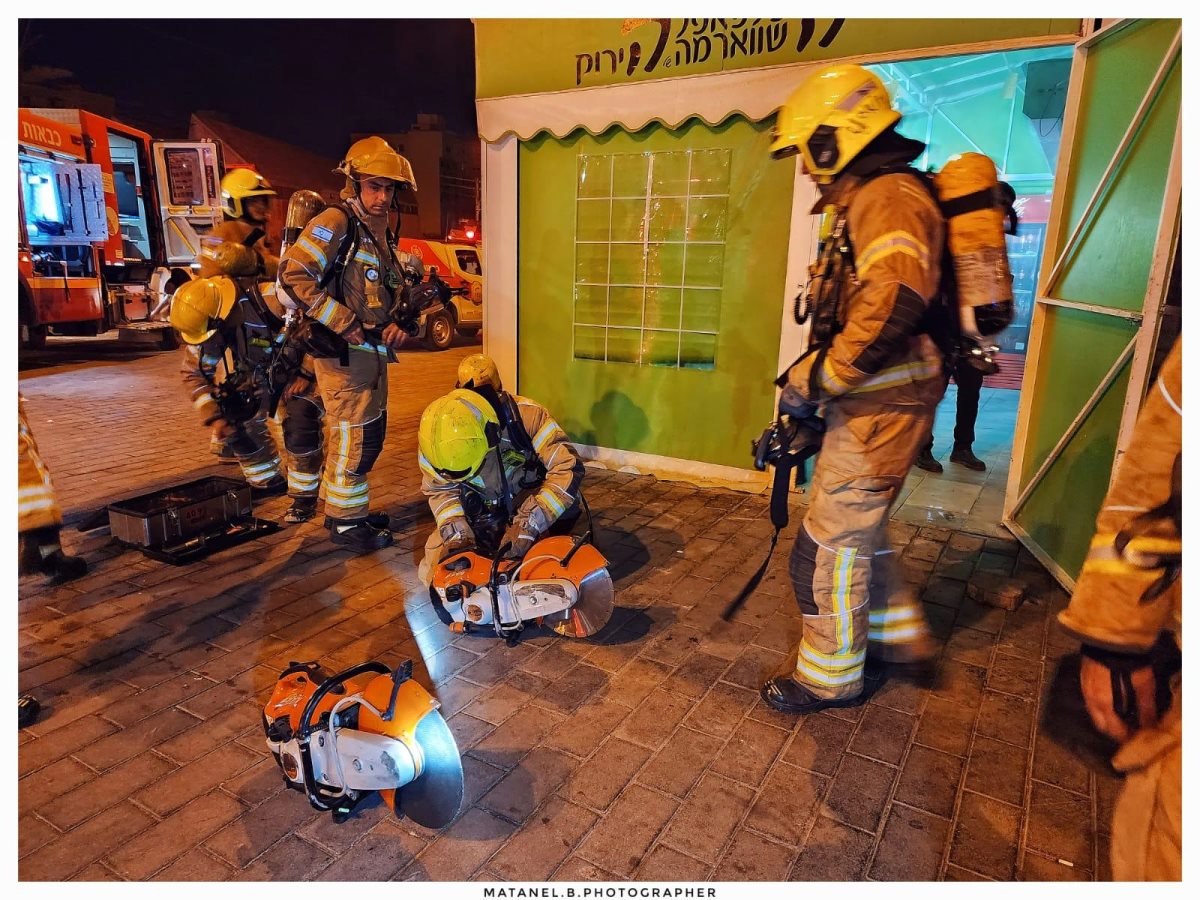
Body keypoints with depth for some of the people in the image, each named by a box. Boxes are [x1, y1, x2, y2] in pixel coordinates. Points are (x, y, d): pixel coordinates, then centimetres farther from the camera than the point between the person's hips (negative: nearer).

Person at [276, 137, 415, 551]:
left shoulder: (382, 233, 16)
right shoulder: (335, 222, -12)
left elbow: (393, 290, 26)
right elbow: (293, 275, -21)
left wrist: (396, 323, 5)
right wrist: (342, 323, -20)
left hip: (372, 350, 9)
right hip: (343, 351, -9)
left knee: (370, 434, 17)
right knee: (355, 438, -4)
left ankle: (345, 506, 33)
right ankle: (346, 523, 11)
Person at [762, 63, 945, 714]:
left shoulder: (887, 199, -17)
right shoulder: (865, 203, 17)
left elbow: (895, 306, -32)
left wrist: (814, 378, -24)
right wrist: (815, 377, 16)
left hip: (882, 404, -11)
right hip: (876, 398, 11)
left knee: (831, 540, -1)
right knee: (857, 522, 22)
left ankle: (830, 676, 17)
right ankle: (898, 633, 39)